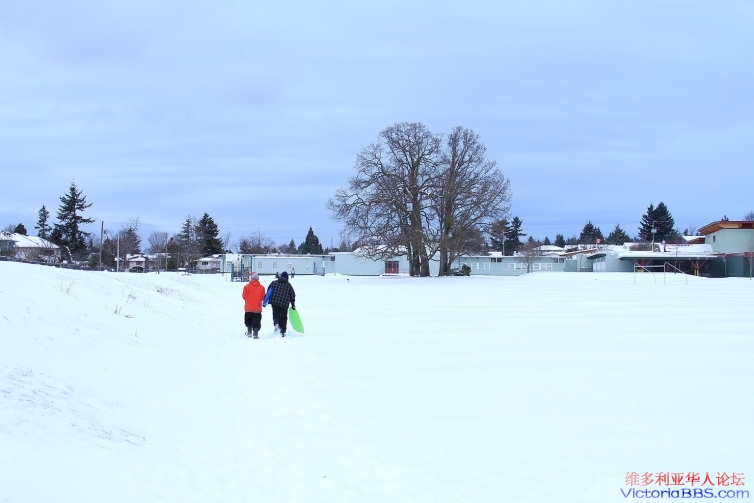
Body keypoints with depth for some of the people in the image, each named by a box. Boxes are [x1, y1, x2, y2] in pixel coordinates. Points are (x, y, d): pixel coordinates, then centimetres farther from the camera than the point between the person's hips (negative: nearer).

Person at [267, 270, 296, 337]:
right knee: (283, 317, 9)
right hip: (284, 304, 0)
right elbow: (292, 295, 10)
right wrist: (293, 304, 19)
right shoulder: (288, 285, 8)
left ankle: (276, 324, -23)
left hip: (274, 303, 0)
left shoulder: (274, 283, 9)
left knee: (275, 315, 8)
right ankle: (283, 332, 8)